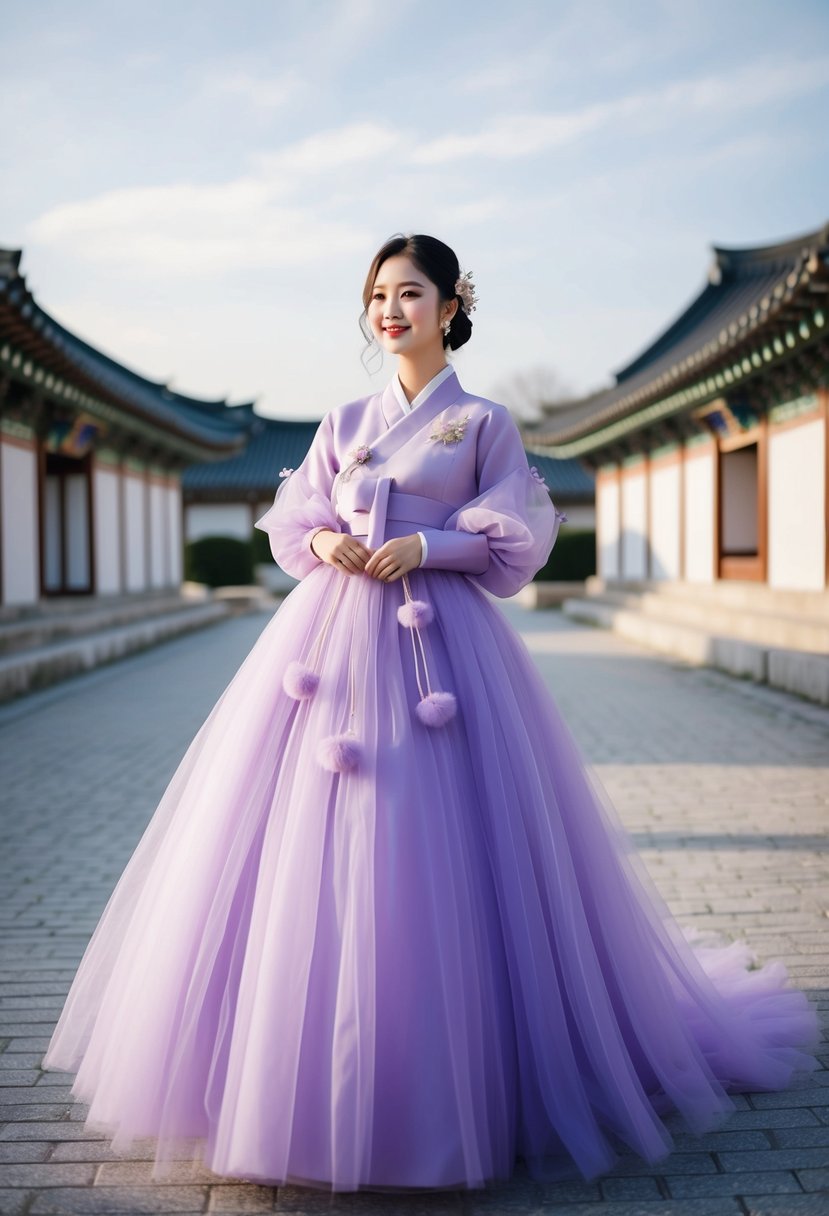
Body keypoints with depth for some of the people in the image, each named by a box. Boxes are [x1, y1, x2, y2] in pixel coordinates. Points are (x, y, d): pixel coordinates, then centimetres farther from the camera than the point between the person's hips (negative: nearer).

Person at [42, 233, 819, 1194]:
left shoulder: (483, 421, 5)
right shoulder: (345, 421, 15)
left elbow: (514, 538, 1)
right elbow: (291, 518, 17)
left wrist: (425, 546, -12)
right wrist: (323, 541, -4)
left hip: (437, 640, -4)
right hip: (330, 634, 4)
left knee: (428, 857, -6)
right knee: (309, 851, 1)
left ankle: (448, 1092, 10)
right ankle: (301, 1072, 15)